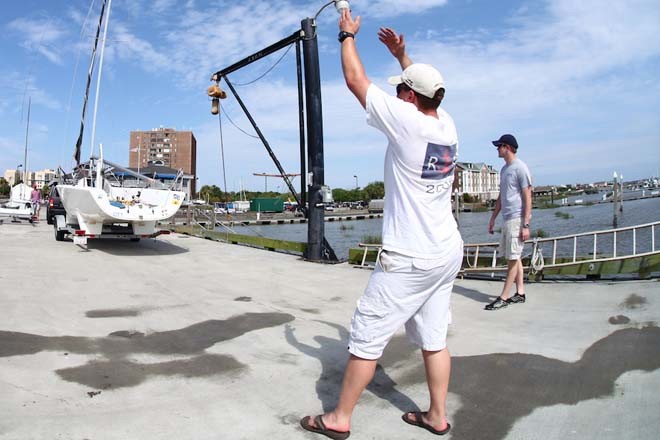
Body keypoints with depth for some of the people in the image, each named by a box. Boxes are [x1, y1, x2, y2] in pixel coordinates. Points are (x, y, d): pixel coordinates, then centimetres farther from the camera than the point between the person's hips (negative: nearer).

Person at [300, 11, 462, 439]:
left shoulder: (407, 121, -15)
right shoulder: (448, 125, 4)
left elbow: (355, 79, -4)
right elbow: (426, 88, 28)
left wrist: (348, 34, 11)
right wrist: (402, 55, 32)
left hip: (409, 259, -8)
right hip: (449, 253, 8)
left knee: (367, 337, 3)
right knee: (434, 337, 16)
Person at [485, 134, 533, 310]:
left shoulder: (520, 168, -11)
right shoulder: (504, 169, 16)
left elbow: (527, 198, -14)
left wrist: (526, 225, -17)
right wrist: (493, 218, 21)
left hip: (517, 219, -9)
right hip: (507, 219, 9)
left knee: (513, 258, -3)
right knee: (514, 257, 12)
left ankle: (504, 297, 1)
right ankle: (520, 292, 21)